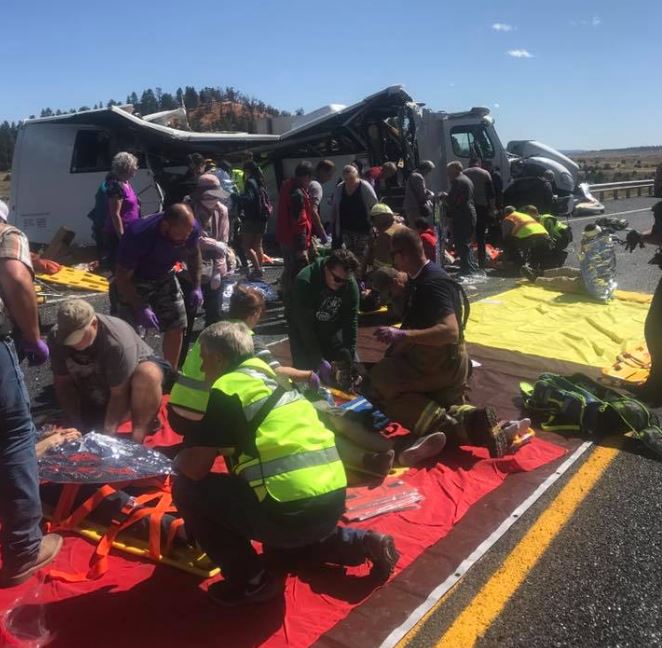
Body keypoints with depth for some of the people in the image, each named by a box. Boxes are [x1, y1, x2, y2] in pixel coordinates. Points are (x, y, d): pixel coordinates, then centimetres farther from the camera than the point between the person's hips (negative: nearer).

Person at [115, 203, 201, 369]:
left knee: (176, 327, 3)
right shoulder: (138, 236, -36)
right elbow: (122, 278, -26)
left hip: (164, 277, 4)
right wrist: (140, 308, -34)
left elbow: (193, 254, 1)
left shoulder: (191, 228, -23)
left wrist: (196, 286, -6)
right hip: (134, 280, -4)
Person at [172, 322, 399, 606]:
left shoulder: (227, 388, -5)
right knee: (287, 533, 40)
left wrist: (177, 462, 15)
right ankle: (363, 543, 21)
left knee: (187, 489, 5)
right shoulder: (268, 376, 18)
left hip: (293, 511, -9)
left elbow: (195, 468, -7)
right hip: (332, 501, 9)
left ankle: (251, 582, 8)